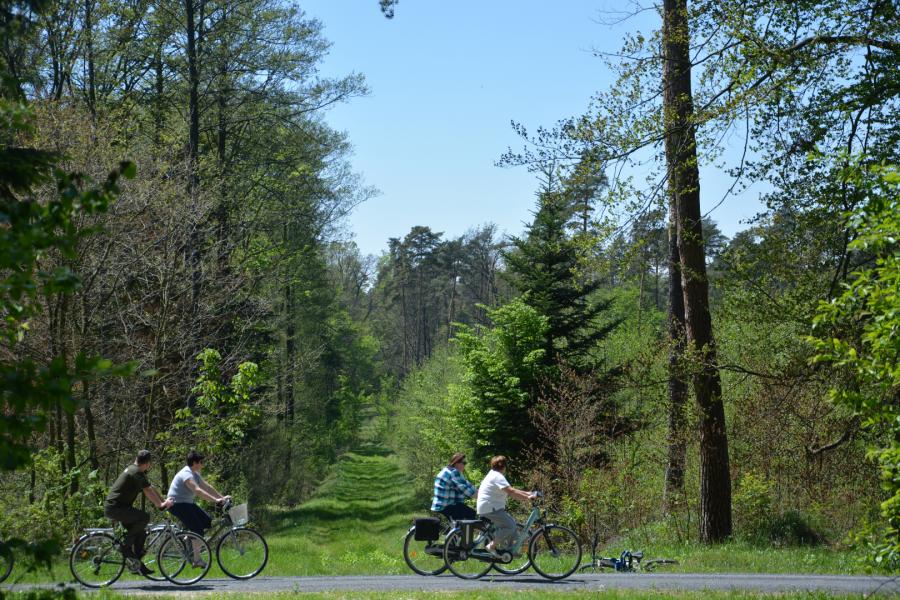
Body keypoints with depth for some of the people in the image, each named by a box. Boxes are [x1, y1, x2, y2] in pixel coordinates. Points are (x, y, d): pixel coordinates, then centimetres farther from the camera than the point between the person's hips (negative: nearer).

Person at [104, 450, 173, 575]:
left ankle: (136, 564, 12)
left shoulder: (133, 469, 16)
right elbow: (148, 492, -18)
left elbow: (150, 489, 21)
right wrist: (161, 505, -8)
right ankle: (126, 547, -13)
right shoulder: (137, 473, -16)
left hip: (116, 506, 11)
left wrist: (163, 501, 17)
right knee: (144, 518, -23)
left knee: (141, 533, 10)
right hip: (115, 507, -11)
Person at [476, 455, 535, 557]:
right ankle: (491, 546, -15)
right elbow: (511, 492, -25)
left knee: (512, 523, 12)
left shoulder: (494, 475, 19)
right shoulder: (498, 477, -14)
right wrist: (527, 498, -25)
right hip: (489, 509, -11)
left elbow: (510, 491, 19)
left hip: (494, 508, 11)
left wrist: (526, 493, 11)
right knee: (510, 525, -19)